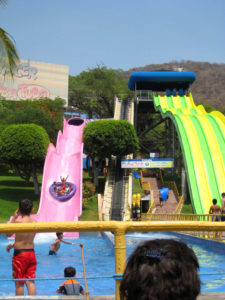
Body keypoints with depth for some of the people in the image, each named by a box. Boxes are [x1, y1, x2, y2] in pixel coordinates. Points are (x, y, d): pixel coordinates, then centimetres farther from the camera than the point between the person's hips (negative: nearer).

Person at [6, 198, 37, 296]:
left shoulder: (18, 221, -14)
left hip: (20, 254, -5)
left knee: (19, 282, 4)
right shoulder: (35, 222, 3)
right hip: (31, 252, 5)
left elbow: (8, 234, 1)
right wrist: (13, 244, 21)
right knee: (30, 281, 8)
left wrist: (14, 218, 2)